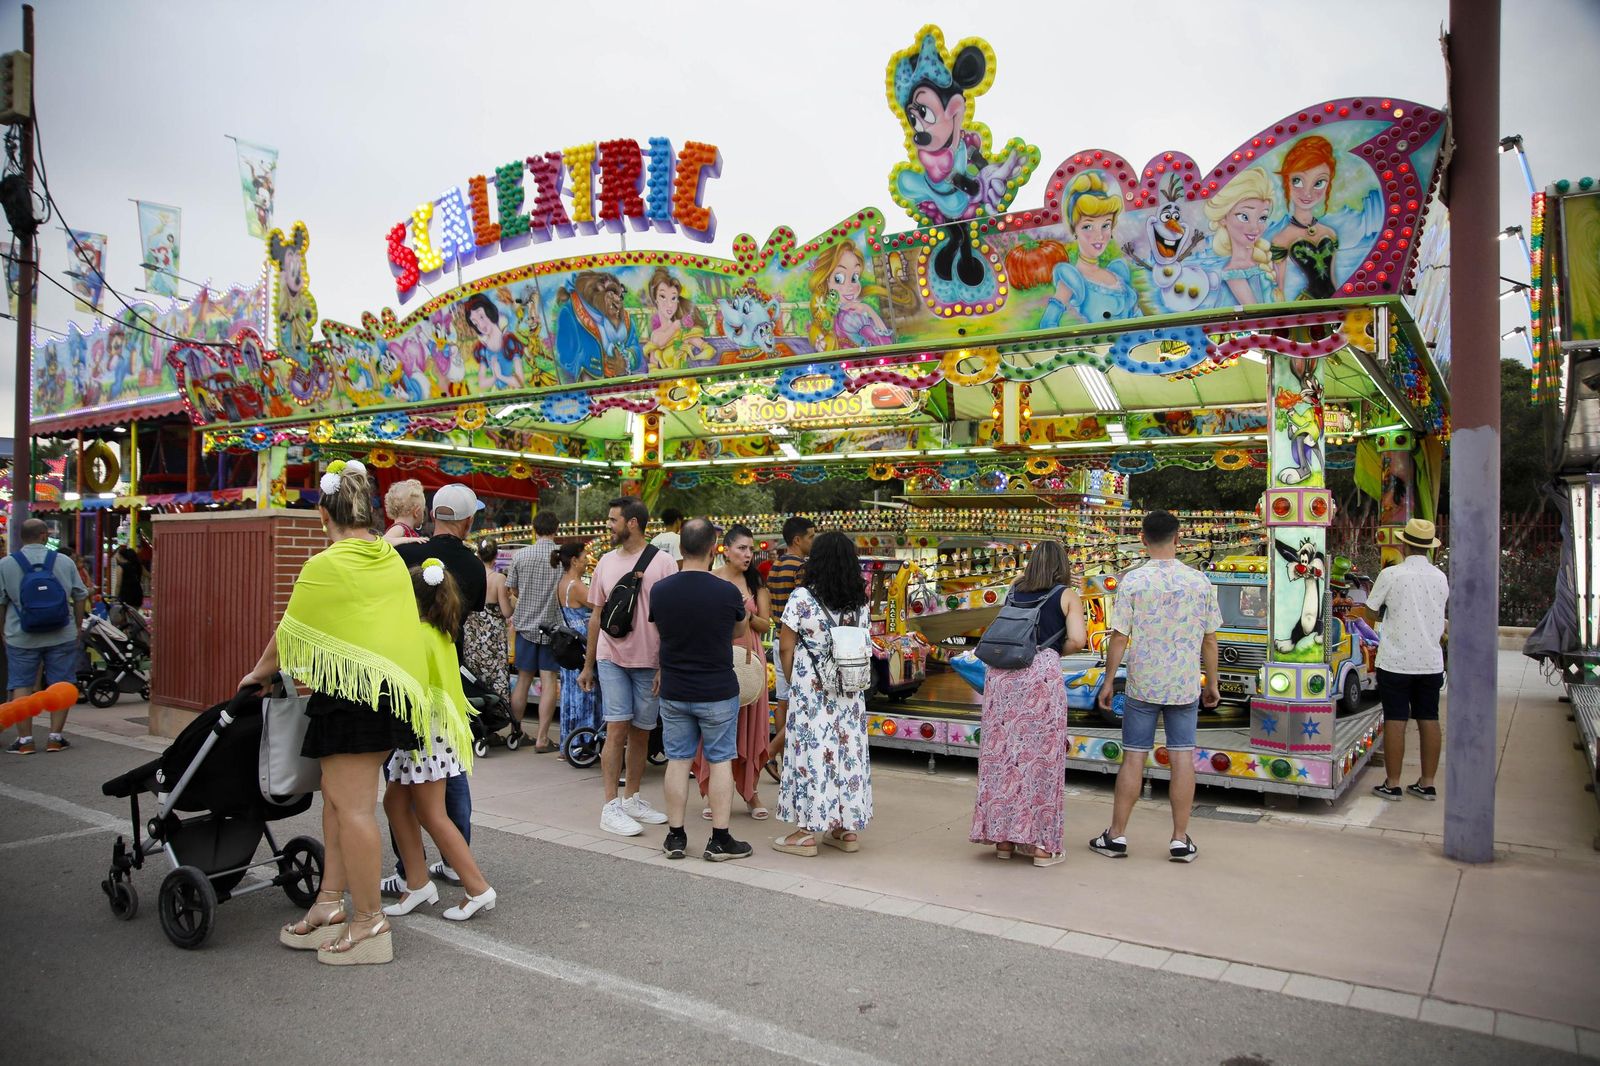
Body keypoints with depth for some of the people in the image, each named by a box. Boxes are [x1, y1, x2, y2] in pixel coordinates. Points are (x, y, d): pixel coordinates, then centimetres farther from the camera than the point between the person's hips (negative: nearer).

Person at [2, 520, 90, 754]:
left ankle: (24, 740, 7)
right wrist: (78, 627, 16)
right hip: (62, 637, 1)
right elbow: (80, 598, 4)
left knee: (21, 685, 7)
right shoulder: (65, 562, 0)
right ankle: (55, 737, 8)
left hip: (21, 638, -1)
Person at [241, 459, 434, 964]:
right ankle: (330, 904, 22)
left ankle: (369, 924, 5)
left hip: (353, 688, -8)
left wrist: (260, 673, 19)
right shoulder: (392, 559, 12)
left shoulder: (325, 566, -9)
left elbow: (289, 634, 1)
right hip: (395, 684, 8)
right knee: (337, 795, 16)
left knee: (353, 806, -2)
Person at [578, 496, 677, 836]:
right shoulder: (606, 562, 8)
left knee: (641, 732, 9)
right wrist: (588, 665, 15)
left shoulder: (662, 562, -4)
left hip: (649, 662, -1)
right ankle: (611, 807, -1)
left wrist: (665, 667, -9)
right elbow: (598, 616, 14)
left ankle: (632, 798, 23)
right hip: (611, 658, 1)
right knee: (617, 729, -5)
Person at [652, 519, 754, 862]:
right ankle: (720, 840, 11)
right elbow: (740, 631, 3)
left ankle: (675, 837, 17)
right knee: (720, 761, 7)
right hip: (718, 692, -3)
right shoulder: (726, 592, -16)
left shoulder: (660, 590, -8)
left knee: (677, 761, 11)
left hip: (673, 692, 3)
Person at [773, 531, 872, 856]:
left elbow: (786, 647, -6)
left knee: (812, 749, 1)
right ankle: (848, 829, 18)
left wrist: (792, 682, 7)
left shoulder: (802, 598, -11)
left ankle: (808, 831, 7)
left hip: (810, 691, -5)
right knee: (848, 750, 10)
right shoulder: (860, 602, 3)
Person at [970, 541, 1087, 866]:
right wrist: (1057, 653, 14)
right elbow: (1077, 639, -5)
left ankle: (1003, 838, 17)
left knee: (1001, 754, 10)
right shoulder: (1067, 595, 6)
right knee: (1040, 756, 3)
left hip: (1001, 674, 4)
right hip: (1041, 672, -4)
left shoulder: (1014, 591, 17)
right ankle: (1040, 843, 8)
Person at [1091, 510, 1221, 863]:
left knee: (1133, 757, 4)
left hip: (1143, 685, -1)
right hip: (1186, 685, 2)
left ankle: (1116, 836, 11)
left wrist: (1107, 682, 0)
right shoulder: (1200, 581, -1)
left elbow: (1119, 637, -8)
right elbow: (1210, 638, 4)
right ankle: (1180, 840, 12)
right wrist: (1212, 683, 14)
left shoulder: (1133, 581, -9)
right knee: (1182, 757, 6)